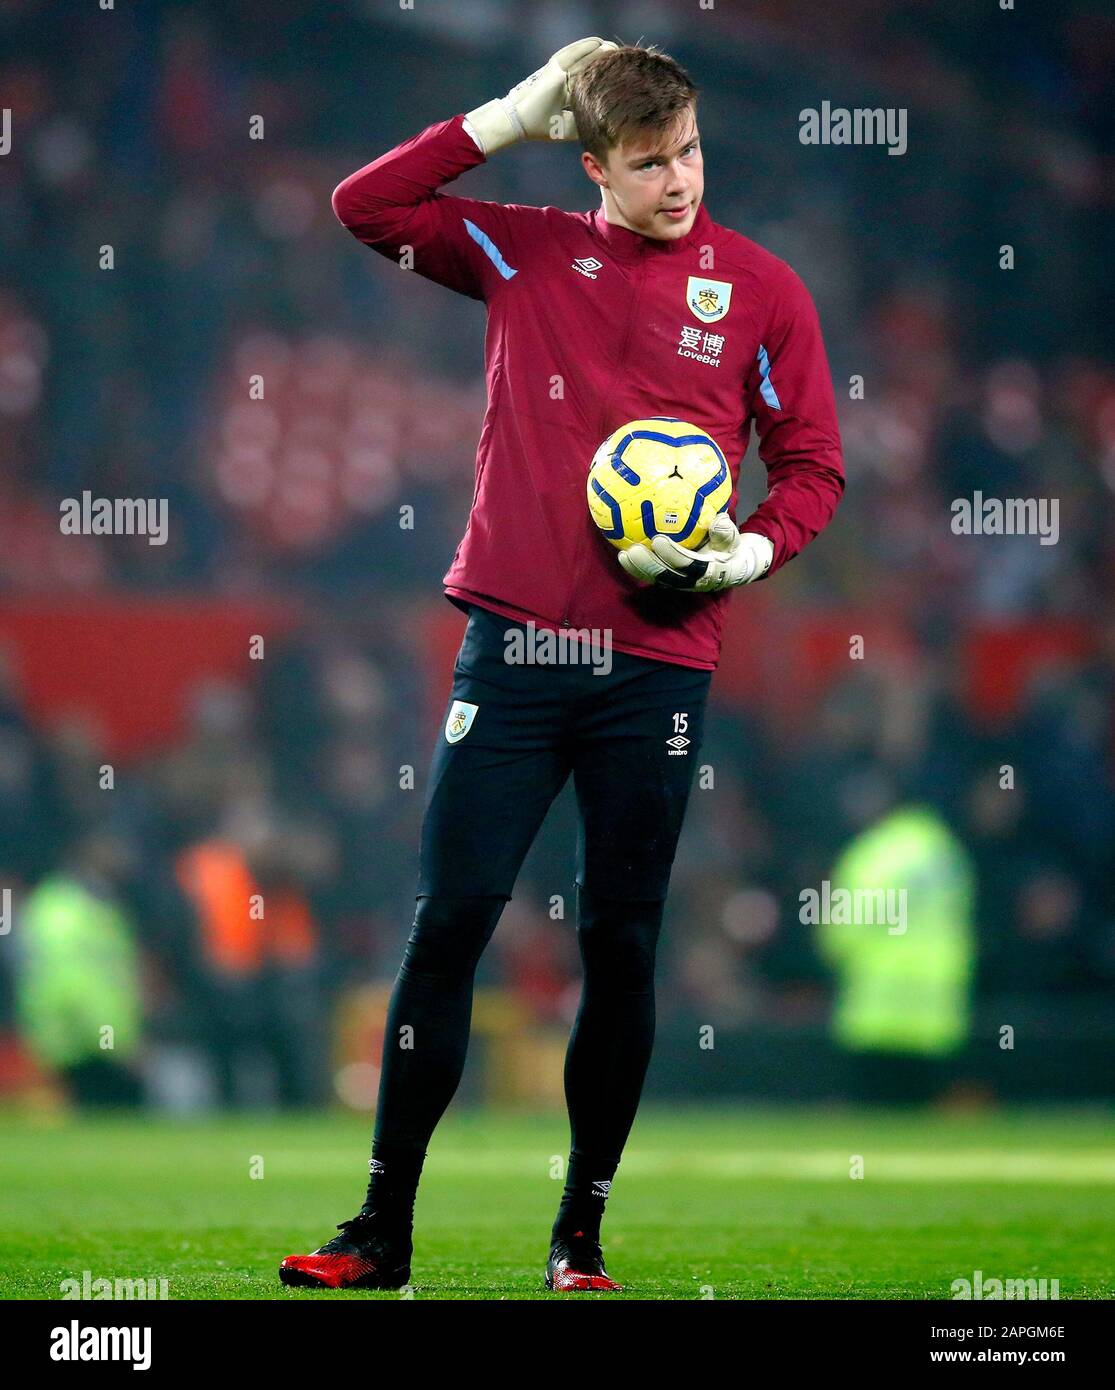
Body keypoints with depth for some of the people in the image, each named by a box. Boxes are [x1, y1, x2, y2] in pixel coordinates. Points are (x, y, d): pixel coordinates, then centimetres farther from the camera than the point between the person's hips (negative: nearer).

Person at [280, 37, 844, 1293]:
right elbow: (365, 207, 3)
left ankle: (581, 1236, 15)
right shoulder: (524, 252, 7)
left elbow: (812, 469, 8)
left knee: (620, 948, 5)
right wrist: (508, 118, -1)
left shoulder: (762, 292, 4)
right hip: (515, 644, 0)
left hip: (658, 663, 0)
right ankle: (384, 1226, 1)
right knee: (448, 923, -4)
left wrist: (745, 555, -11)